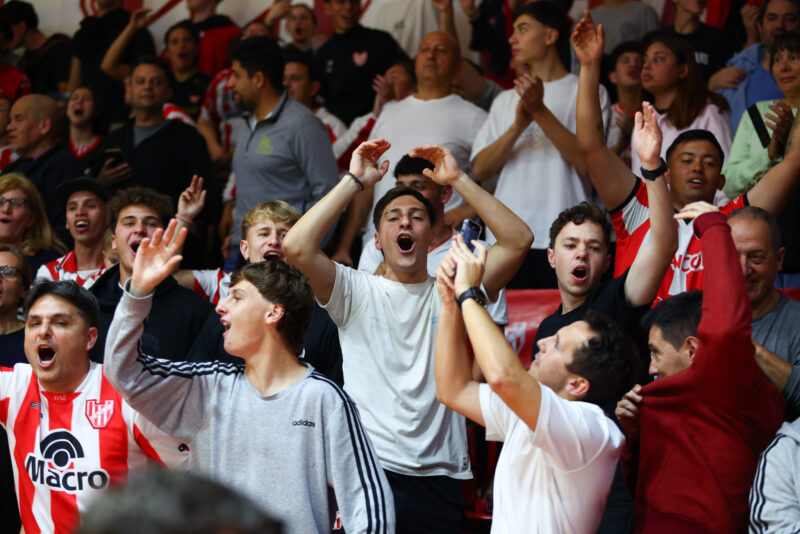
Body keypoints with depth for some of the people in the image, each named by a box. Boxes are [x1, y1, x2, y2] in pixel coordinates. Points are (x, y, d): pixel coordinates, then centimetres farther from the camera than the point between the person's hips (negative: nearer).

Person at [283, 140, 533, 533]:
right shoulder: (357, 291, 8)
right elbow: (296, 246, -8)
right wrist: (355, 181, -3)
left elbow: (518, 240, 1)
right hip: (370, 471, -2)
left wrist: (457, 180, 1)